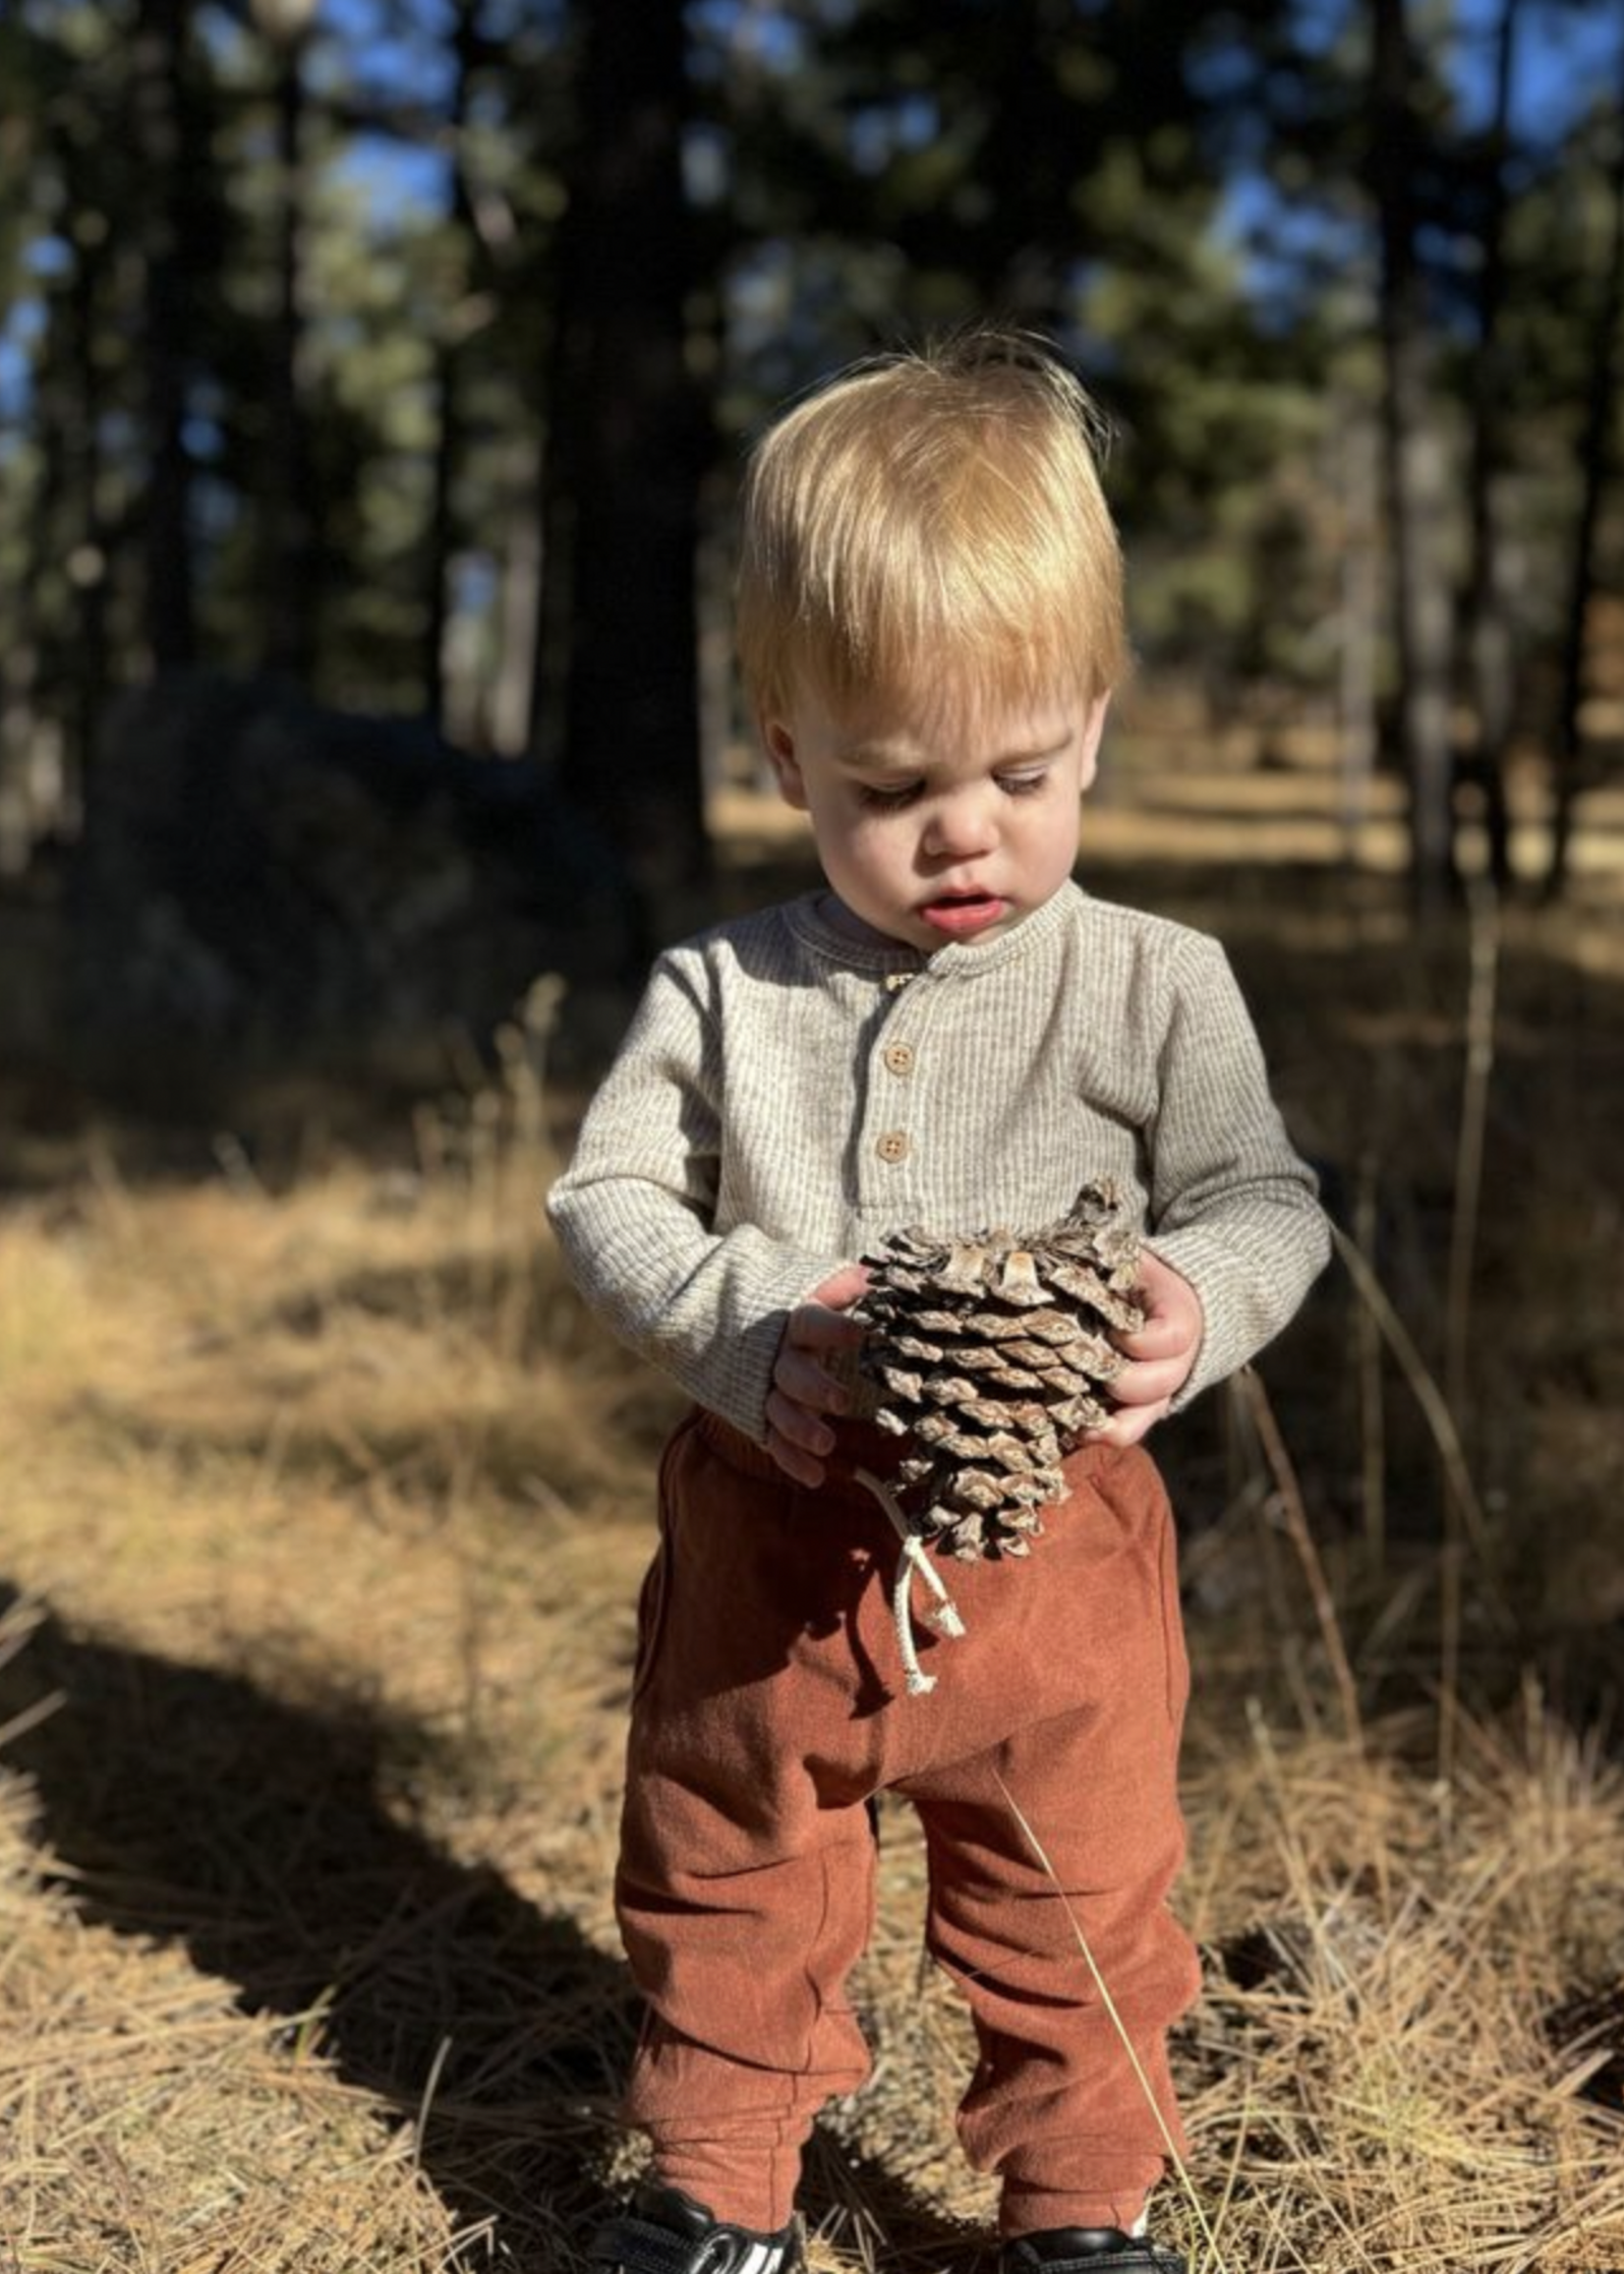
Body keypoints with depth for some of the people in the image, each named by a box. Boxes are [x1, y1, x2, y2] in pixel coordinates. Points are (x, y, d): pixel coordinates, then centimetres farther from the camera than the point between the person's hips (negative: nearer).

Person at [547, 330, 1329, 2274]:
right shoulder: (722, 992, -4)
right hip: (767, 1530, 2)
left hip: (1050, 1535, -1)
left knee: (1075, 1901, 14)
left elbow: (1263, 1200, -3)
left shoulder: (1153, 986, -6)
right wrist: (738, 1330, -22)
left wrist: (1200, 1300, -26)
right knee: (728, 1881, 19)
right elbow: (607, 1200, -3)